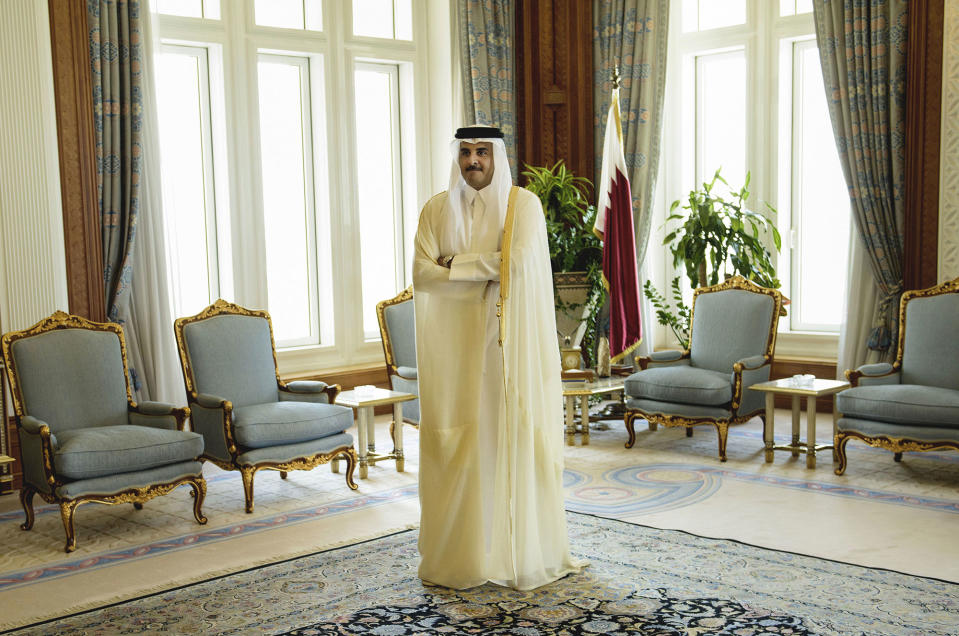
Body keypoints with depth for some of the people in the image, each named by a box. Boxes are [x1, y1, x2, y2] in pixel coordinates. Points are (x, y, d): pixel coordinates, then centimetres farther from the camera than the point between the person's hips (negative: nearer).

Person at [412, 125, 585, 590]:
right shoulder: (436, 210, 8)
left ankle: (525, 551, 11)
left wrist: (456, 265, -8)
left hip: (509, 343, -2)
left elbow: (519, 263, -16)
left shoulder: (523, 204, 0)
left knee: (513, 437, 0)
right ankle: (458, 554, 11)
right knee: (458, 443, 2)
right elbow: (422, 275, -4)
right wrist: (487, 270, -12)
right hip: (455, 346, 2)